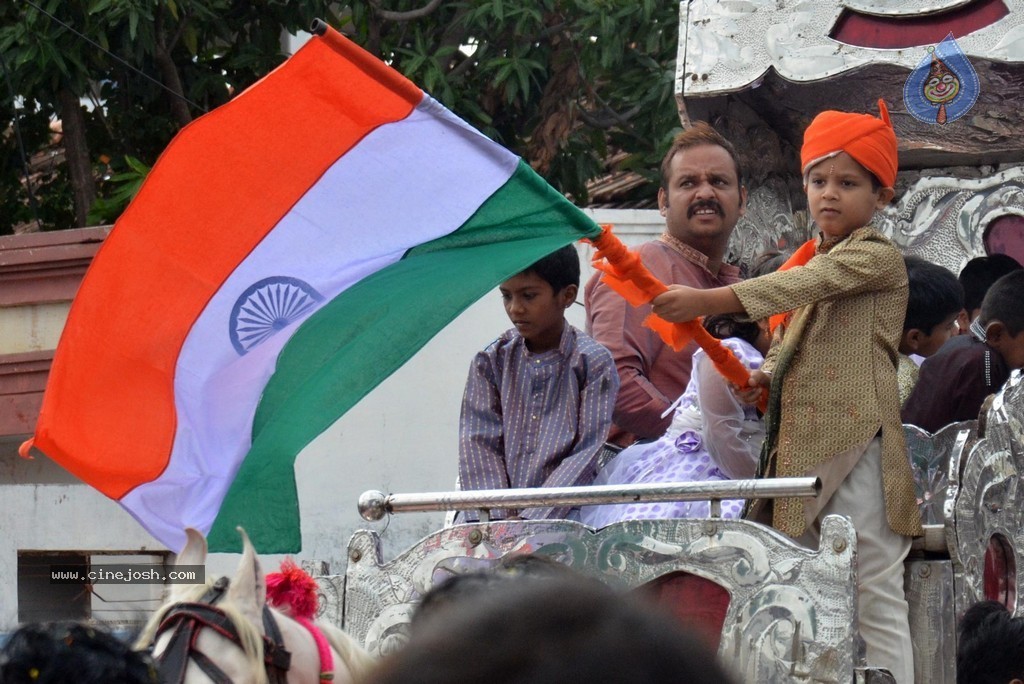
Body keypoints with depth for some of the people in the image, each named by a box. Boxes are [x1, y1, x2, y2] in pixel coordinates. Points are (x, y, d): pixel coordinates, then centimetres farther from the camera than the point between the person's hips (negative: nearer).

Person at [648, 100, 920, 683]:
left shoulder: (876, 255, -6)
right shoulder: (811, 261, 20)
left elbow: (798, 287, -21)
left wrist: (706, 301, -30)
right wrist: (770, 374, 5)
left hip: (854, 443, -9)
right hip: (802, 444, 9)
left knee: (876, 602, -9)